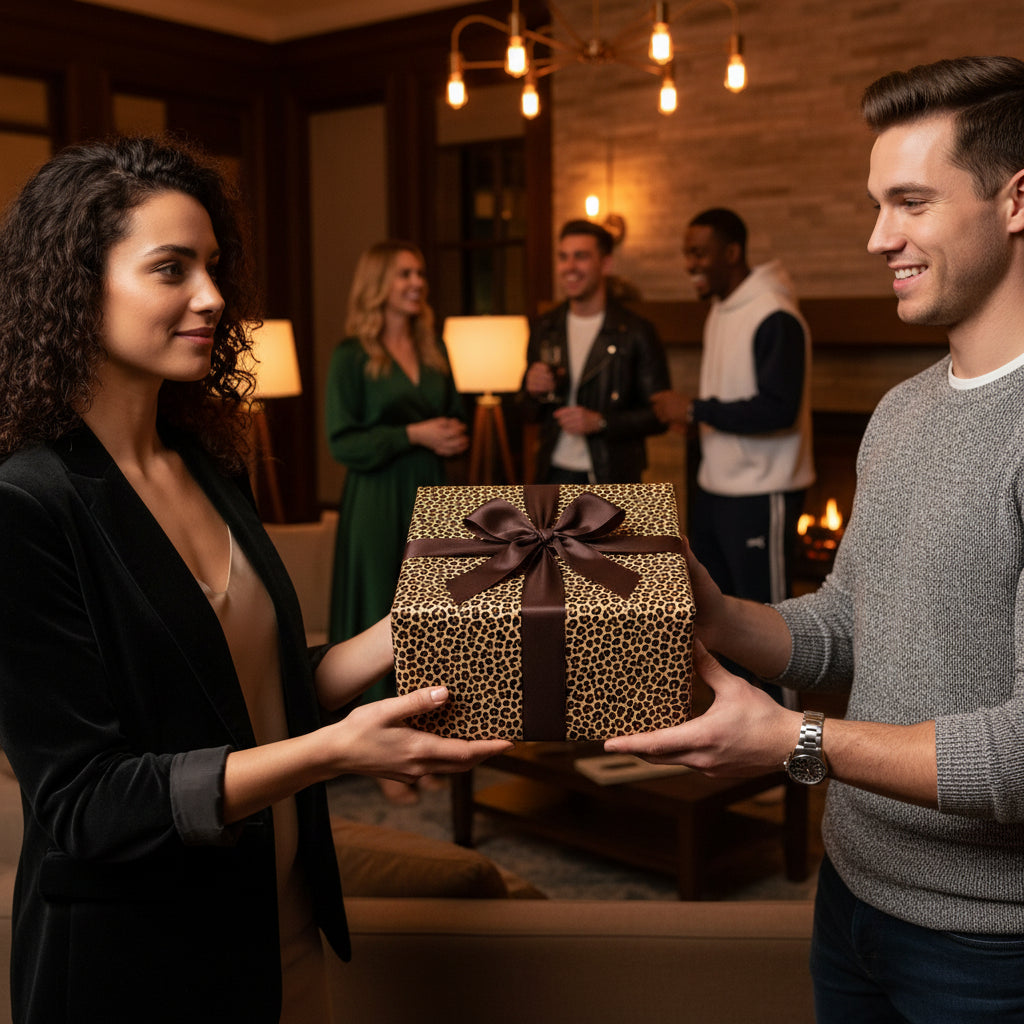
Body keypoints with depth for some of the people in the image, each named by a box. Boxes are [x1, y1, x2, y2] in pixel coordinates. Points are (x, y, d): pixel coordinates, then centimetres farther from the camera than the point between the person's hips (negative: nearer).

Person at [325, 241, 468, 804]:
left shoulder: (433, 351, 11)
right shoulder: (352, 356, -6)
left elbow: (455, 417, 20)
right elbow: (342, 442, -10)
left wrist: (454, 436, -3)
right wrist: (413, 435, -17)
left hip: (432, 497, 5)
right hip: (378, 504, -5)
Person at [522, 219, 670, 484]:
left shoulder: (636, 332, -6)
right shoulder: (543, 329, 9)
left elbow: (658, 414, -6)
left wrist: (600, 422, -18)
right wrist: (533, 391, -7)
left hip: (611, 481, -4)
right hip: (554, 476, 4)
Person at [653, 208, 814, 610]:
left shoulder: (775, 317, -19)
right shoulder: (719, 310, 10)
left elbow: (779, 411, -25)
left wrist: (695, 410, -21)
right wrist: (686, 412, 1)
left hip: (761, 496, -9)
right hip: (713, 489, 9)